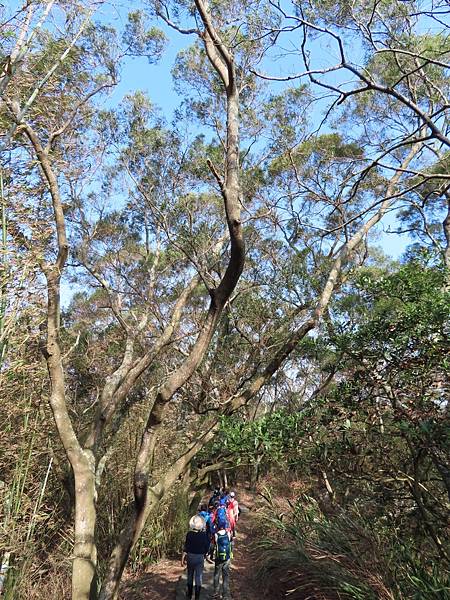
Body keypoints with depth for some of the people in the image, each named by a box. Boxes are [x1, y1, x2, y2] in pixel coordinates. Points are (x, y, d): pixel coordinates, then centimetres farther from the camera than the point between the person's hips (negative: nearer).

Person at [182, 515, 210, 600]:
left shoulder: (189, 534, -15)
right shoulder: (204, 535, -15)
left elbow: (186, 548, -11)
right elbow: (207, 548, -5)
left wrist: (183, 558, 0)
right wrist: (204, 555, 13)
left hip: (190, 556, 1)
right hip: (200, 557, -1)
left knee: (190, 576, 21)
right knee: (198, 577, 11)